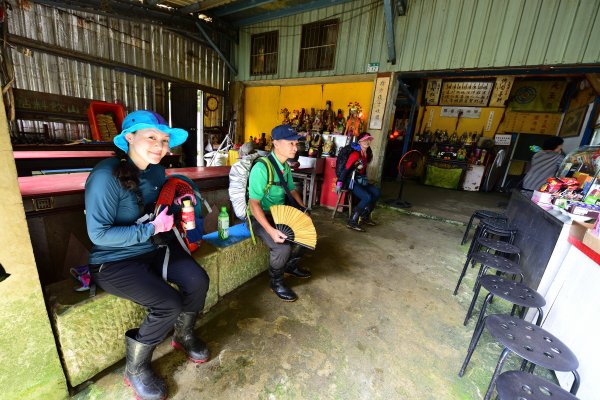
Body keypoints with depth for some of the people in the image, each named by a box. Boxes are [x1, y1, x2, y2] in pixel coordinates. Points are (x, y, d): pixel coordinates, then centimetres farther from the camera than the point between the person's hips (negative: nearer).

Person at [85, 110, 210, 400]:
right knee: (169, 304, -21)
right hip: (114, 261, -6)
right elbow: (98, 234, -21)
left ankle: (183, 335, 19)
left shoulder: (156, 171, 2)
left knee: (198, 281, -13)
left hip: (154, 249, 6)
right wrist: (153, 228, -23)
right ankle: (135, 368, 10)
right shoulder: (106, 175, -20)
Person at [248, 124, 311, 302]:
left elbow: (292, 190, 16)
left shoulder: (286, 166, 3)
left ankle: (291, 266, 27)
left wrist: (304, 210, 2)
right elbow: (254, 204, -27)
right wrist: (271, 230, -36)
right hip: (260, 217, -8)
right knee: (283, 247, -27)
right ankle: (276, 282, 3)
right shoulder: (261, 168, -25)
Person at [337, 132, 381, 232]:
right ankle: (352, 221, -17)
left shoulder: (368, 154, 9)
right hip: (351, 180, -8)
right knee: (367, 197, -24)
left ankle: (365, 216, 8)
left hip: (360, 180, 9)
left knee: (377, 192, -5)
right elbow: (346, 169, -19)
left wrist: (365, 180, 17)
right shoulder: (355, 154, -16)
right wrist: (339, 183, -22)